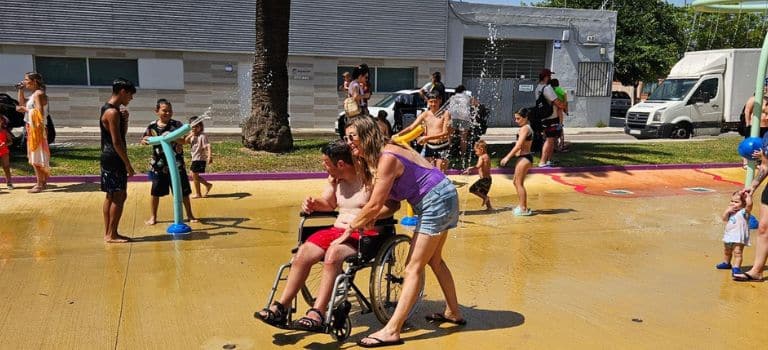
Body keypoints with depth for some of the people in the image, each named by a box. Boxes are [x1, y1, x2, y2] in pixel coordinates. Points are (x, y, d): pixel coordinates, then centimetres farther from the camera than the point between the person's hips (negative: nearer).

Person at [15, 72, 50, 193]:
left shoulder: (38, 94, -15)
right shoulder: (34, 95, 13)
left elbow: (40, 112, -24)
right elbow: (22, 103, 24)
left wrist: (25, 109, -15)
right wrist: (21, 90, 15)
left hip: (37, 128, -10)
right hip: (32, 128, 10)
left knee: (36, 157, -8)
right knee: (36, 156, 15)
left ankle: (40, 185, -6)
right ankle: (43, 181, 21)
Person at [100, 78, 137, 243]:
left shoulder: (109, 109, 15)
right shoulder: (113, 112, -16)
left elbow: (122, 134, 21)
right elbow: (117, 142, -20)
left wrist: (125, 120, 4)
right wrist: (128, 165, -17)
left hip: (109, 159, 10)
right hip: (114, 160, -10)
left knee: (111, 196, 13)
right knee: (119, 196, -6)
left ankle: (108, 233, 18)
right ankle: (111, 235, -2)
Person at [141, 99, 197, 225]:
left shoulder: (176, 124, -6)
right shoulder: (152, 126, 0)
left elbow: (183, 141, -16)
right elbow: (144, 140, 6)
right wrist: (144, 140, -18)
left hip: (176, 163, -1)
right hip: (159, 164, 1)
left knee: (183, 191, 5)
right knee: (156, 192, 8)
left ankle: (190, 215, 19)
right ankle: (153, 217, 22)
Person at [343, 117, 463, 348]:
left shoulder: (386, 158, -22)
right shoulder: (374, 158, 8)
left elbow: (374, 205, -23)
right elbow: (390, 201, 5)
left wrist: (349, 230, -15)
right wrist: (369, 220, -11)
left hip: (437, 202, -10)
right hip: (443, 200, 10)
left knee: (413, 268, -11)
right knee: (433, 260, 22)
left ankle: (391, 331, -11)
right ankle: (453, 313, 36)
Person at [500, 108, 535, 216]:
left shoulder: (525, 128, -14)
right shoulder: (525, 128, 16)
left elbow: (519, 145, -21)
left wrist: (507, 157, -20)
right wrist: (509, 156, 18)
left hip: (524, 158, -10)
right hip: (523, 157, 10)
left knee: (519, 183, -4)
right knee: (516, 183, 16)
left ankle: (523, 209, 1)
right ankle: (522, 206, 23)